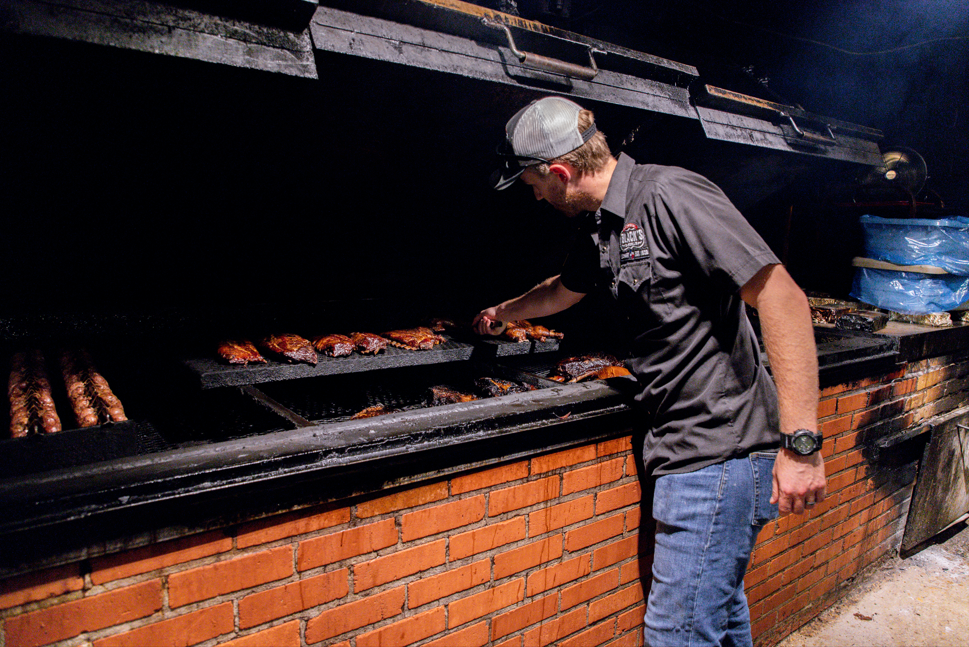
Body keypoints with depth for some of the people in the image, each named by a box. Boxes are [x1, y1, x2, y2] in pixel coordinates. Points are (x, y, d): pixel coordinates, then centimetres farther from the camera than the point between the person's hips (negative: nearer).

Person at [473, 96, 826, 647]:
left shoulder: (670, 196, -18)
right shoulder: (601, 225, 11)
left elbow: (783, 297, -24)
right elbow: (565, 290, 32)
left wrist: (800, 443, -26)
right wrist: (503, 313, 48)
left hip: (720, 452, -9)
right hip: (688, 449, 9)